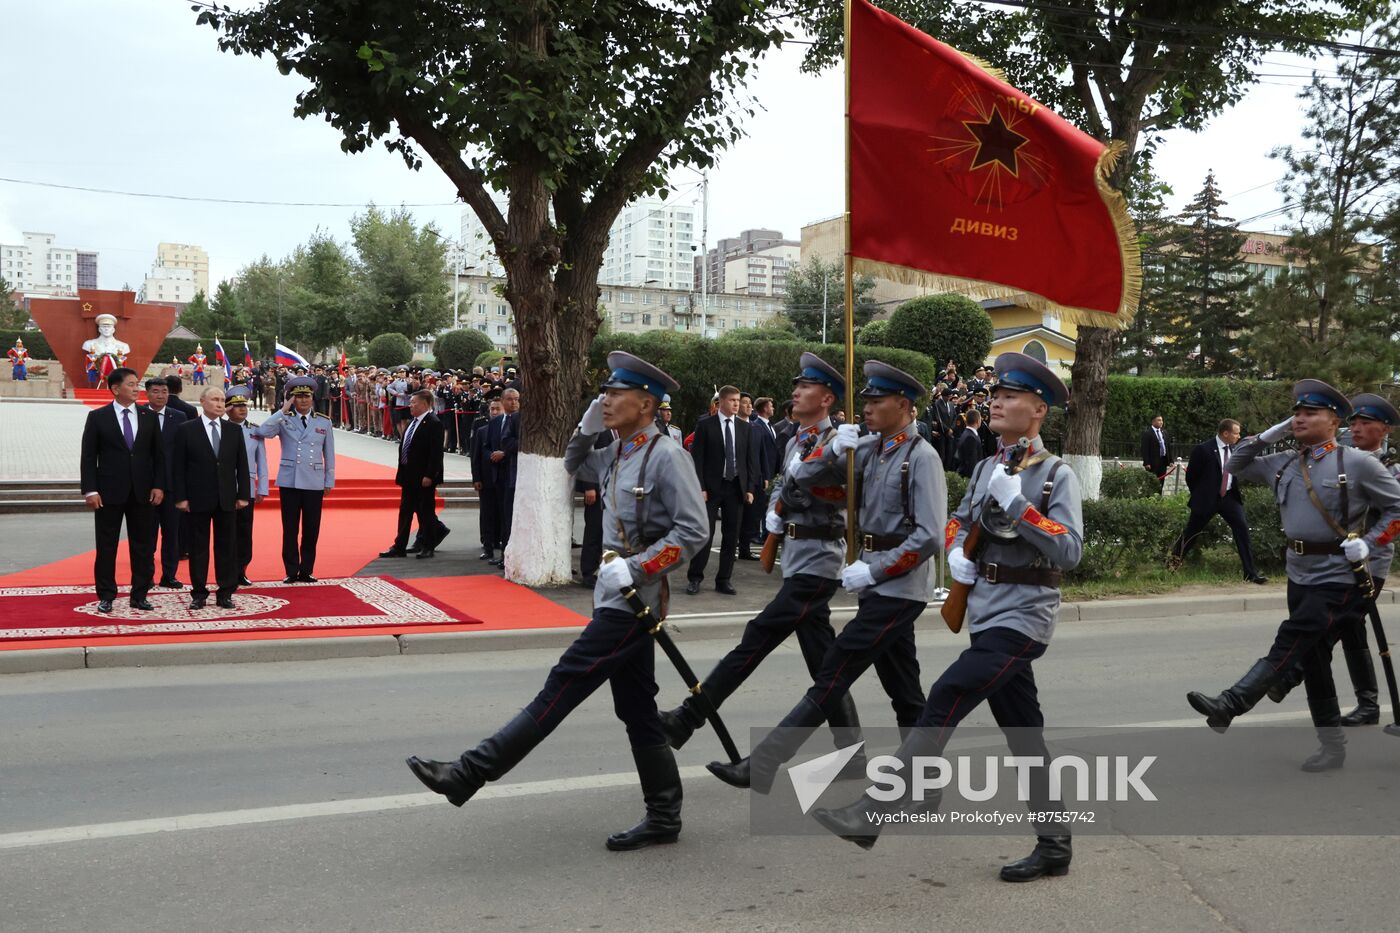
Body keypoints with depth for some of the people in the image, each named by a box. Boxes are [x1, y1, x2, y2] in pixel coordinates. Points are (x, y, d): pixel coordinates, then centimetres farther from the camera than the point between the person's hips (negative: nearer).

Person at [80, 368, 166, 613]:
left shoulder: (149, 417, 7)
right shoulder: (97, 417, 0)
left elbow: (159, 455, 9)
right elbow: (88, 457, -2)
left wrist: (159, 485, -1)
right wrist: (90, 490, -9)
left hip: (143, 492, 2)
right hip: (109, 492, -2)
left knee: (143, 547, 5)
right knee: (106, 547, 4)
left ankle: (140, 595, 14)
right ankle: (106, 596, 14)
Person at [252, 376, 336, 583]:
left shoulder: (324, 422, 6)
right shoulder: (284, 420, 2)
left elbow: (329, 454, 9)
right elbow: (263, 432, -17)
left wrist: (329, 481, 7)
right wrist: (284, 411, -14)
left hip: (314, 483, 1)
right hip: (289, 482, -1)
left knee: (311, 529, 5)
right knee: (290, 529, 3)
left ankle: (306, 570, 16)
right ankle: (291, 572, 11)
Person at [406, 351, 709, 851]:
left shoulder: (667, 456, -13)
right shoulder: (616, 454, 12)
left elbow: (693, 531, -19)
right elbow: (572, 466, 31)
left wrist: (634, 567, -22)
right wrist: (586, 430, 13)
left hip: (632, 601, -10)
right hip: (618, 596, 10)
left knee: (563, 687, -7)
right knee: (638, 710, 12)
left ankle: (471, 772, -5)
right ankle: (663, 817, 20)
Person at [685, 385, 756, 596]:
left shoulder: (745, 427, 9)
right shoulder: (705, 425, -2)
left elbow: (750, 459, 10)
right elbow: (697, 458, -4)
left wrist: (749, 488, 3)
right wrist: (700, 488, -11)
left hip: (736, 487, 4)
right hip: (712, 487, -4)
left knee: (731, 536, 5)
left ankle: (724, 580, 13)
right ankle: (694, 578, 6)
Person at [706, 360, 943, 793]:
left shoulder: (922, 457, -13)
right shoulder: (870, 448, 9)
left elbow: (929, 537, -19)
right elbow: (803, 477, 6)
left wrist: (873, 570, -19)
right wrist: (834, 450, -11)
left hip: (898, 587, -9)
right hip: (878, 580, 9)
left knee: (832, 676, -9)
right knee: (904, 689, 15)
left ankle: (761, 766, -9)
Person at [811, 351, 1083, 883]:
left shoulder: (1057, 475, -8)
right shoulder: (986, 467, 12)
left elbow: (1070, 551, -17)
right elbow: (958, 520, 23)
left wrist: (1017, 505, -21)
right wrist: (956, 552, 1)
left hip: (1023, 616, -8)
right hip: (987, 615, 8)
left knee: (945, 698, -20)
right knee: (1023, 735, 13)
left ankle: (874, 812, -20)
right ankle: (1054, 846, 25)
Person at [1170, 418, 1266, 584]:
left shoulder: (1234, 449, 5)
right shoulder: (1203, 450, -13)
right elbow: (1191, 476, -5)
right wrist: (1199, 496, 4)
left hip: (1229, 497, 5)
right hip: (1207, 499, -4)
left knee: (1242, 529, -8)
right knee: (1191, 533, 6)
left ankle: (1251, 573, -5)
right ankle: (1173, 563, 29)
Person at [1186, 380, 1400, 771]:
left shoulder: (1358, 463, -8)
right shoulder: (1283, 463, 7)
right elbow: (1235, 467, 17)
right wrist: (1267, 436, 4)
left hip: (1338, 580, -7)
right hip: (1299, 576, 7)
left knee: (1289, 642, -18)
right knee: (1313, 662, 11)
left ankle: (1230, 705, -24)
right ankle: (1332, 746, 20)